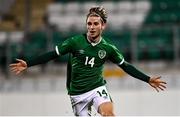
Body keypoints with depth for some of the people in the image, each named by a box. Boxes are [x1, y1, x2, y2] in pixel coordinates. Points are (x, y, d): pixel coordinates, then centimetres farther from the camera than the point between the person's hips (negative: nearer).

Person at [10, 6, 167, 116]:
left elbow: (126, 66, 8)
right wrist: (28, 64, -11)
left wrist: (148, 79, 5)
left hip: (97, 88, 0)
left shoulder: (108, 48, -2)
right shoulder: (75, 42, -7)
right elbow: (52, 55, -4)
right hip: (77, 93, 0)